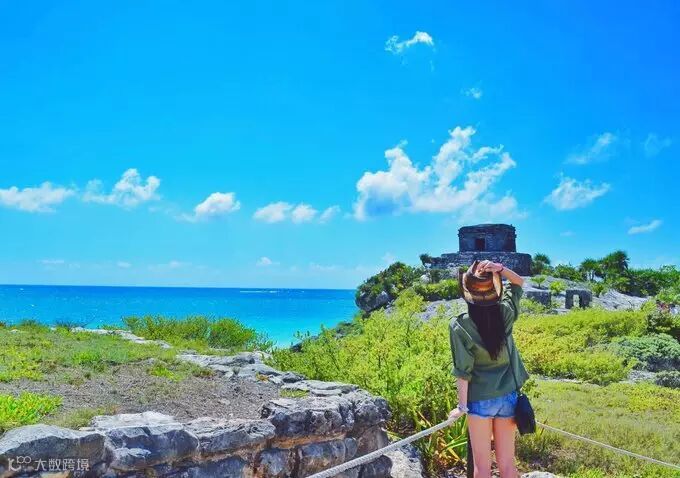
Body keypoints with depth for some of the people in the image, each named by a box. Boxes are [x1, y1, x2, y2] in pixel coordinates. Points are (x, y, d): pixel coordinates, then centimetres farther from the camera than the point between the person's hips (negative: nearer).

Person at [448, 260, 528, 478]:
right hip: (508, 397, 3)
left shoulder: (459, 325, -17)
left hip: (480, 400, -3)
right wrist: (500, 269, -10)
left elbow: (463, 371, -14)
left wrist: (462, 405, -5)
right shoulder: (505, 313, -8)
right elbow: (519, 282, 9)